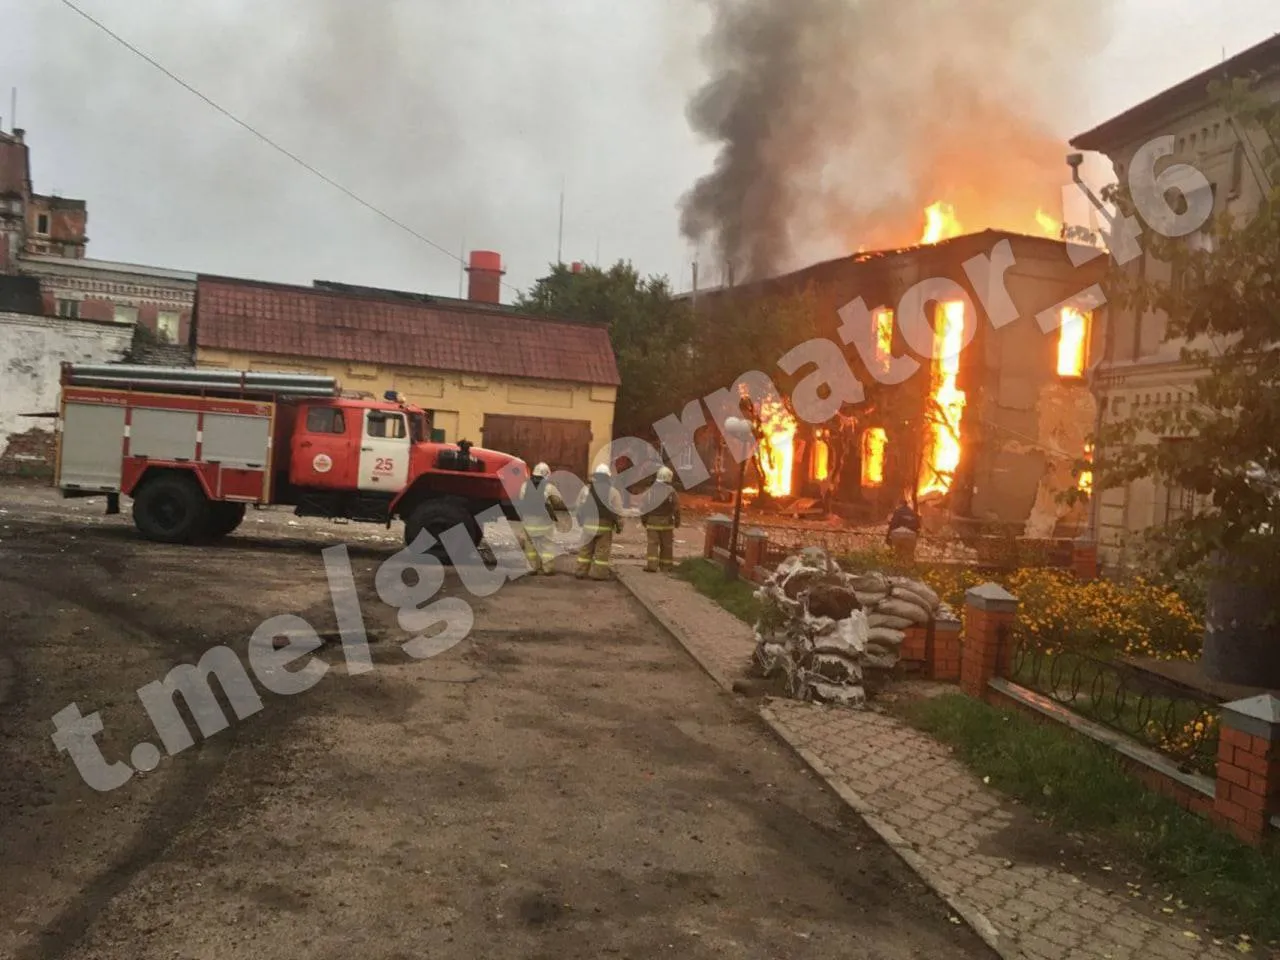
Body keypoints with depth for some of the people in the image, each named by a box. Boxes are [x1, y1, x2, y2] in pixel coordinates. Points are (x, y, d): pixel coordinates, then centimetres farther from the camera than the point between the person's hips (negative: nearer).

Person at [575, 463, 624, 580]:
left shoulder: (586, 489, 2)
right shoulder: (613, 492, -5)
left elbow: (578, 507, 5)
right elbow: (618, 512, -4)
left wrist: (581, 522, 15)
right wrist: (619, 526, 6)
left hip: (588, 525, 2)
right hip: (605, 527, -2)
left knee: (585, 549, 11)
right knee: (602, 551, 3)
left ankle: (581, 571, 13)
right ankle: (598, 573, 2)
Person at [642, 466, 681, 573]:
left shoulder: (651, 489, 0)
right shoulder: (671, 491, -6)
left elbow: (645, 506, 2)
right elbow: (676, 507, -5)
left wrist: (643, 519, 11)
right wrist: (677, 521, 5)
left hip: (652, 521, 1)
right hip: (666, 521, -1)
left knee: (652, 543, 1)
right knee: (667, 544, 10)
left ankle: (651, 564, -10)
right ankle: (666, 565, 15)